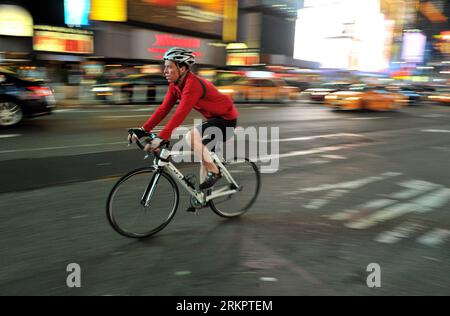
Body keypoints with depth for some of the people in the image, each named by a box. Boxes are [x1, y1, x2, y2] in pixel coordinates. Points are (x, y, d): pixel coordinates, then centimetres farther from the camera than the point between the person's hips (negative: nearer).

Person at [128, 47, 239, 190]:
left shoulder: (193, 84, -28)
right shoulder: (175, 86, -1)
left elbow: (180, 114, -37)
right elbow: (163, 109, -3)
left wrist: (161, 138, -42)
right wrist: (143, 130, -11)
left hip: (226, 118, -9)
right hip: (213, 117, 9)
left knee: (191, 137, -26)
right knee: (203, 151, 11)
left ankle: (214, 171, -10)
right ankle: (203, 191, 23)